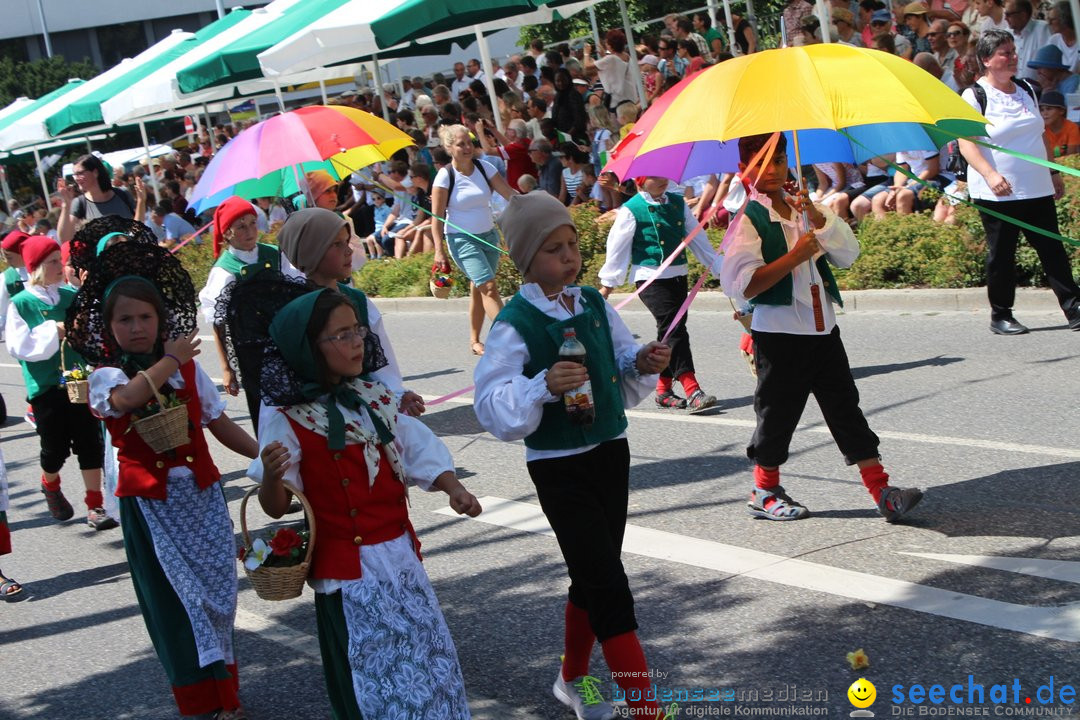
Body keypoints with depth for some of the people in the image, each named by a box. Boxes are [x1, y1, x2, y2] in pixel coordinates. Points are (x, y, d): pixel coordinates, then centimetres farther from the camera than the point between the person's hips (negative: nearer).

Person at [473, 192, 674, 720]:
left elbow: (622, 372, 13)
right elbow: (492, 408, -21)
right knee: (610, 587, -6)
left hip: (611, 453, 6)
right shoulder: (514, 324, -16)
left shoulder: (595, 305, 2)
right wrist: (543, 385, -36)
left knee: (592, 577, 19)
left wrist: (643, 363, -8)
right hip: (559, 466, -6)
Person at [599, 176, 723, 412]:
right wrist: (607, 284, 0)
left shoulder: (677, 203, 11)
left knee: (671, 331, 9)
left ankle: (664, 391, 20)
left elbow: (698, 238, 15)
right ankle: (693, 392, -21)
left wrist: (718, 267, 14)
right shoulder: (631, 210, -5)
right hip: (651, 279, -6)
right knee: (674, 330, -16)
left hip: (678, 276, 6)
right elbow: (617, 247, -2)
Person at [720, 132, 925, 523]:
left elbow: (849, 254, 1)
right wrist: (794, 256, -21)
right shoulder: (747, 219, -9)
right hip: (778, 334, -5)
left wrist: (817, 217, -12)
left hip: (822, 329, 5)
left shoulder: (804, 209, 11)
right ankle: (764, 493, 23)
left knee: (846, 406, 3)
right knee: (778, 411, 5)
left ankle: (882, 491, 2)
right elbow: (741, 285, -19)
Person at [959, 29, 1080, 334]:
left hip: (1038, 189, 6)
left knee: (1052, 248, 4)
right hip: (997, 193, -6)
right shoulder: (975, 97, -7)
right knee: (1001, 253, 1)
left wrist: (1053, 171, 20)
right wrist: (990, 174, -30)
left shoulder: (1026, 90, 14)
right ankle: (1000, 317, 12)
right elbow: (966, 143, -16)